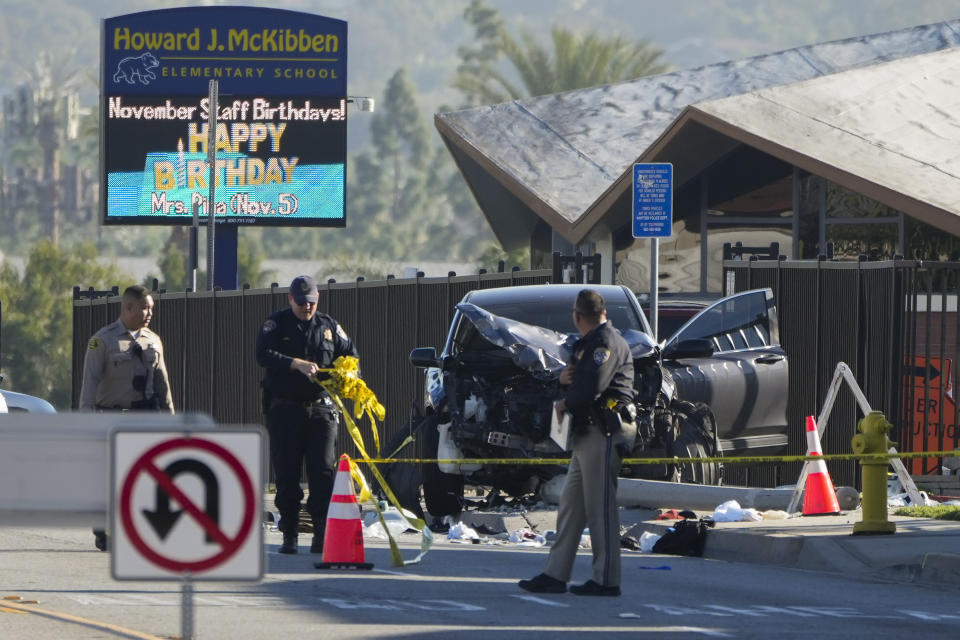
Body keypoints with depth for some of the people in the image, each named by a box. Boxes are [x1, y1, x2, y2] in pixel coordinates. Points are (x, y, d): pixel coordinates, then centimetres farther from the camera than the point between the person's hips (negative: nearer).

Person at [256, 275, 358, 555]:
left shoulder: (329, 326, 11)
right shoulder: (276, 324, 1)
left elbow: (350, 355, 16)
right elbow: (263, 354, -15)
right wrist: (298, 365, -26)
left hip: (320, 410, 1)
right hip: (284, 410, -1)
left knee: (323, 471, -7)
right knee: (286, 473, 1)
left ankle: (322, 533, -7)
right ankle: (289, 534, 9)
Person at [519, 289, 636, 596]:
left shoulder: (607, 343, -12)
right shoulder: (590, 343, 21)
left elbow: (590, 390, -23)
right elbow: (579, 382, 24)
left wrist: (564, 404, -5)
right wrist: (564, 377, 0)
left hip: (605, 432, -11)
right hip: (588, 433, 11)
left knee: (600, 506, -8)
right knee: (571, 504, 10)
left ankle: (606, 580, -6)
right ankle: (555, 574, 12)